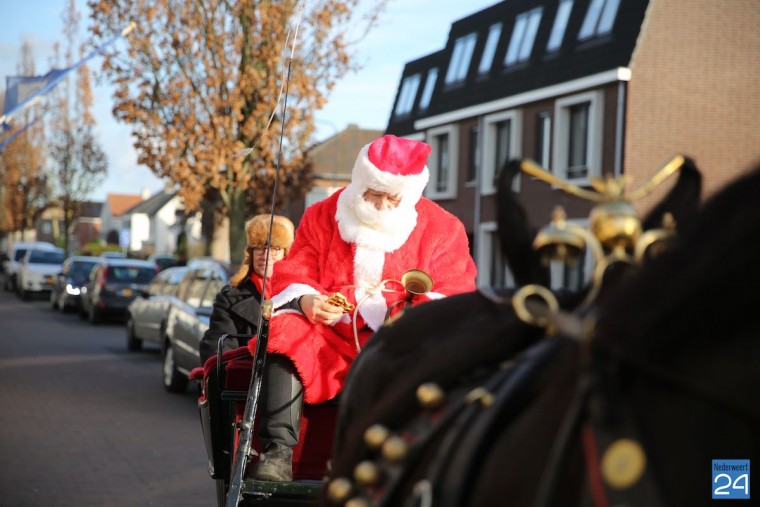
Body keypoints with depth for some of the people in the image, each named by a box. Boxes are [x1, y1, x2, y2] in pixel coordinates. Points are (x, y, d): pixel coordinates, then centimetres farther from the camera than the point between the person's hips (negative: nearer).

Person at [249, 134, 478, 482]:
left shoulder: (442, 228, 6)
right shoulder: (322, 216, 10)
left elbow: (453, 297, 1)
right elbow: (291, 275, 7)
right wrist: (306, 300, -18)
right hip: (331, 337, 1)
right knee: (285, 330, -28)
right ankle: (278, 449, -33)